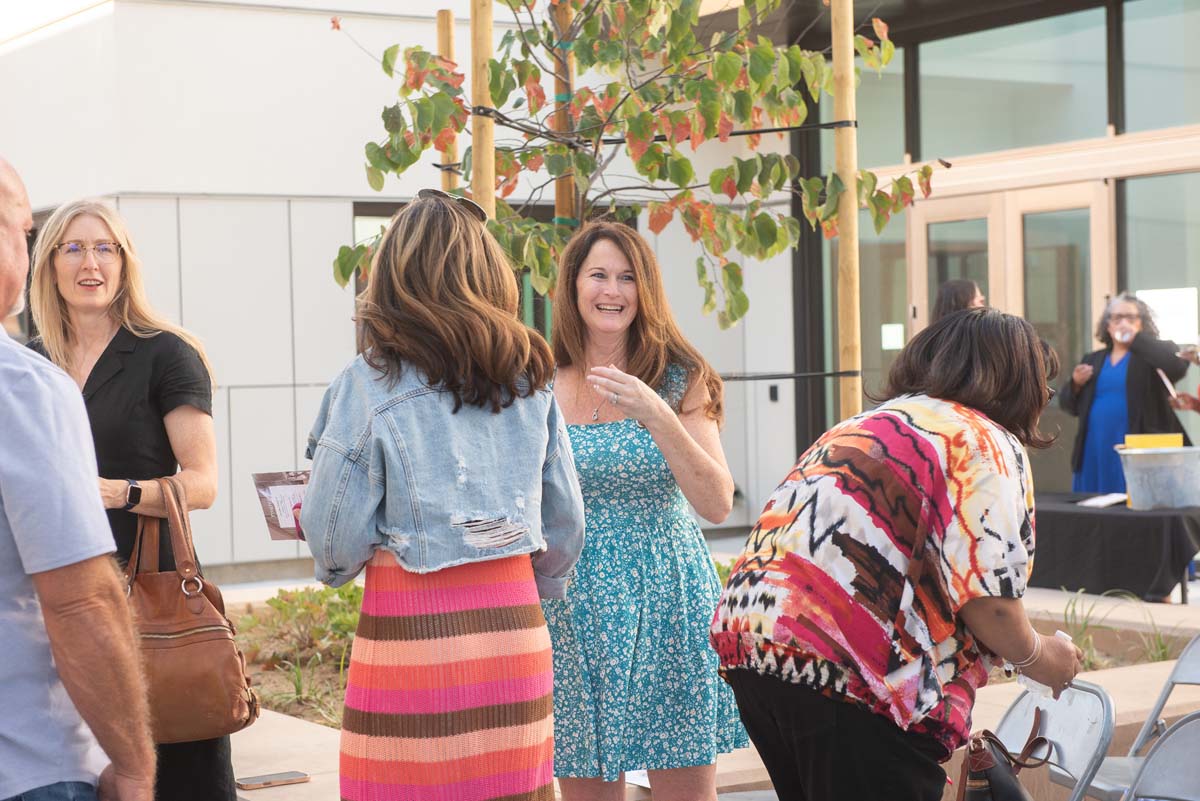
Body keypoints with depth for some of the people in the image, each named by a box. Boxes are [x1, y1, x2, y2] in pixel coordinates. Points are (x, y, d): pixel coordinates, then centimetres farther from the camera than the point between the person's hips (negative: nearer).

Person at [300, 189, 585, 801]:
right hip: (515, 624, 5)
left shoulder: (369, 384, -6)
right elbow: (566, 521, 13)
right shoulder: (530, 378, 8)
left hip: (411, 629, -4)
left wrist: (337, 566, 18)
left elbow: (336, 540, -5)